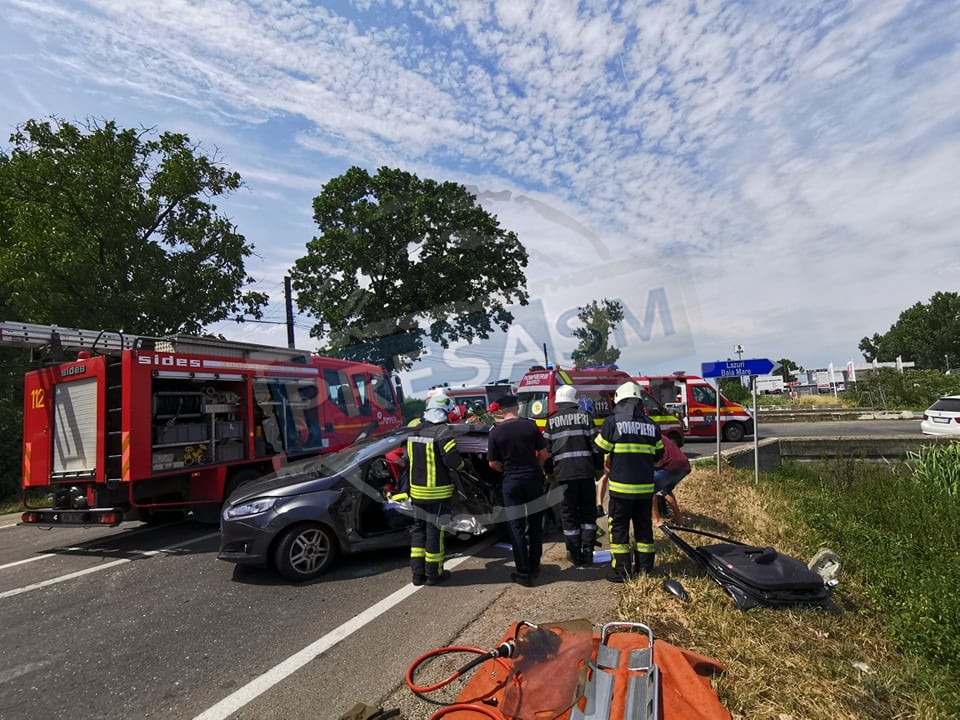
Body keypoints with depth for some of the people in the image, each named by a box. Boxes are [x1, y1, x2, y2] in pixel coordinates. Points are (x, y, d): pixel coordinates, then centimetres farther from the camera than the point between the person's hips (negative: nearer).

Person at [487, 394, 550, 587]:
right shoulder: (530, 425, -4)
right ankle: (534, 566, 26)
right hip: (534, 480, 2)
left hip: (512, 483, -2)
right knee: (535, 524, 17)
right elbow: (544, 454, 0)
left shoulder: (496, 431, -8)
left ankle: (524, 573, 7)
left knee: (516, 527, 6)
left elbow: (493, 463, -4)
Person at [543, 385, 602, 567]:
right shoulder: (585, 416, 5)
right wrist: (599, 466, 13)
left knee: (569, 513, 8)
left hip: (563, 473, -1)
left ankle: (575, 554, 12)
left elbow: (546, 449, 6)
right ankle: (587, 551, 14)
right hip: (586, 471, 1)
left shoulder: (552, 420, 5)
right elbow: (596, 444, 2)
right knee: (588, 511, 13)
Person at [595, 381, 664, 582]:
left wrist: (609, 465, 14)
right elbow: (658, 455, 13)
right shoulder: (651, 425, 5)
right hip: (646, 487, 4)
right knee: (644, 527, 14)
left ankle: (622, 571, 8)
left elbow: (599, 452, -5)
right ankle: (645, 568, 22)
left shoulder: (613, 422, -9)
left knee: (619, 528, 5)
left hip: (621, 486, -4)